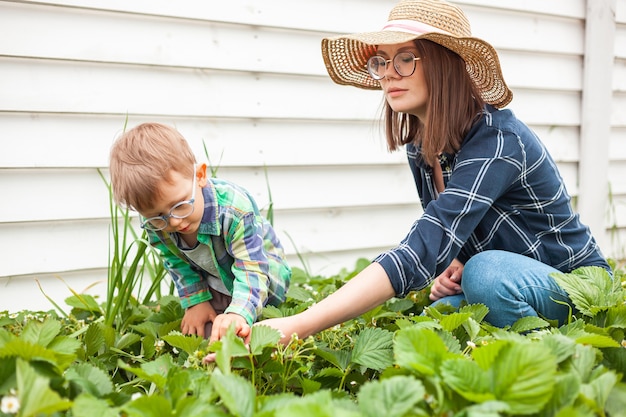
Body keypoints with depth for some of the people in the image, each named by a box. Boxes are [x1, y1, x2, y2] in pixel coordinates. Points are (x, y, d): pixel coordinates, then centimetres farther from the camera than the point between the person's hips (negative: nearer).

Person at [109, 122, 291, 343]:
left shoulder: (236, 209, -40)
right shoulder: (155, 225, -24)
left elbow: (252, 270, -41)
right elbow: (178, 264, -5)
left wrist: (239, 314, -58)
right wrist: (196, 301, -16)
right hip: (212, 281, 4)